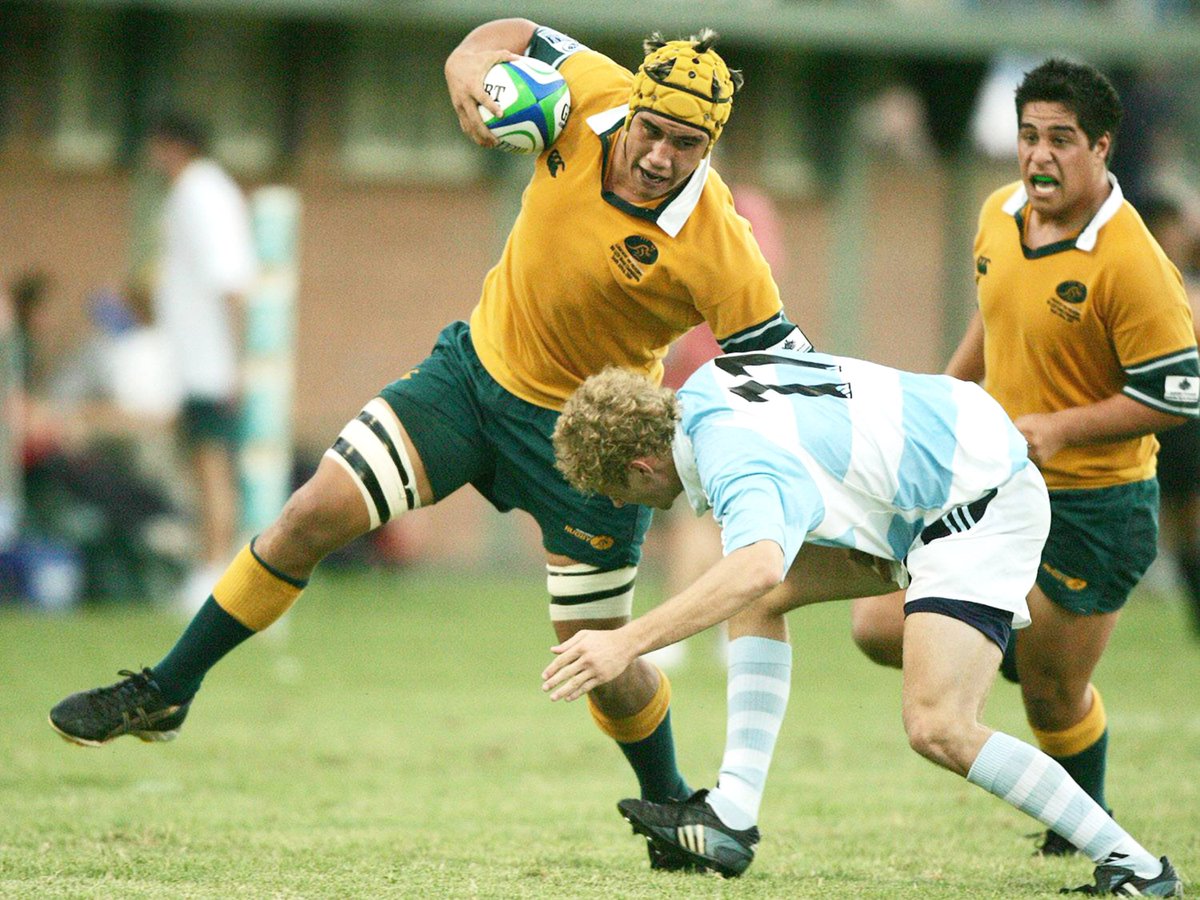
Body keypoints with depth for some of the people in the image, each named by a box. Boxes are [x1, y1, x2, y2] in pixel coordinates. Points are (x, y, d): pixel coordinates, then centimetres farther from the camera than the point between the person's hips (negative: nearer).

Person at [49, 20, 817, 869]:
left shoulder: (719, 249, -29)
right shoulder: (593, 97, -19)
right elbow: (503, 38, -1)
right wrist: (474, 83, -22)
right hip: (479, 361, 4)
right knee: (315, 514, -5)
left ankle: (672, 807, 32)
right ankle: (166, 693, 9)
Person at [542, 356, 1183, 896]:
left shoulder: (737, 465, -29)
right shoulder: (704, 386, 1)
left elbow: (758, 568, -51)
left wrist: (628, 642, -54)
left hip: (985, 503, -11)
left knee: (937, 729, -21)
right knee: (759, 599, 5)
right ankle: (732, 818, -1)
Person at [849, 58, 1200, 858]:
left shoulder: (1131, 264, -23)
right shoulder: (1000, 215, 0)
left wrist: (1062, 427, -25)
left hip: (1094, 508, -7)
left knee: (1054, 702, 2)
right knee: (882, 629, 1)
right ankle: (1032, 651, 25)